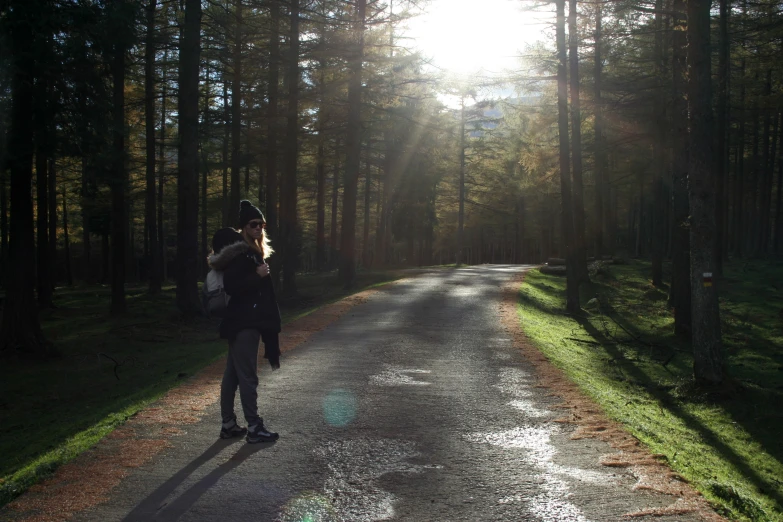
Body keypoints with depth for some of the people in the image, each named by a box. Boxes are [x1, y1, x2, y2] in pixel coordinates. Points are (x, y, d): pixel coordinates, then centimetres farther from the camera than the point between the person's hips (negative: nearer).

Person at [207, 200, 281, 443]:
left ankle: (228, 424, 19)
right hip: (243, 323, -10)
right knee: (247, 376, -5)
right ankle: (254, 427, -1)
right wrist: (257, 276, -26)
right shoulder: (239, 252, -14)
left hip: (248, 321, 10)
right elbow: (231, 286, -23)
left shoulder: (253, 251, 16)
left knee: (233, 374, 12)